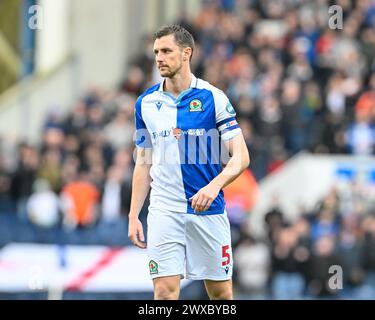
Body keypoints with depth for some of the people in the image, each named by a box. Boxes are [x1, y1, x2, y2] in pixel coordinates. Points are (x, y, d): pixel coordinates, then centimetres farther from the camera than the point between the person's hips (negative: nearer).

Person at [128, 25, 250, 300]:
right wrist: (134, 216, 7)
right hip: (164, 212, 2)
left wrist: (214, 185, -25)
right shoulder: (146, 103, 7)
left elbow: (241, 156, -6)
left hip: (209, 209, -1)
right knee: (164, 291, -10)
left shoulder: (213, 98, -3)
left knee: (221, 292, 5)